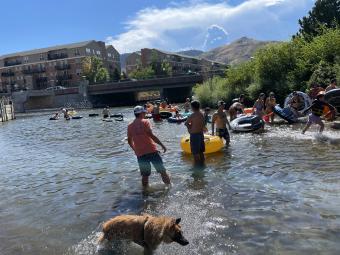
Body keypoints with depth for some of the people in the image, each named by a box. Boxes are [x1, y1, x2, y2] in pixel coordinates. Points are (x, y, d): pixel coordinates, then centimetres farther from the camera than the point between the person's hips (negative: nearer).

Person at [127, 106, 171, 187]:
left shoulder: (130, 126, 10)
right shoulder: (145, 122, -4)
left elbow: (129, 141, 17)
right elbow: (151, 135, -14)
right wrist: (162, 145, -11)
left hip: (140, 153, 4)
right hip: (151, 150, -4)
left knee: (145, 175, 12)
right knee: (162, 171, 8)